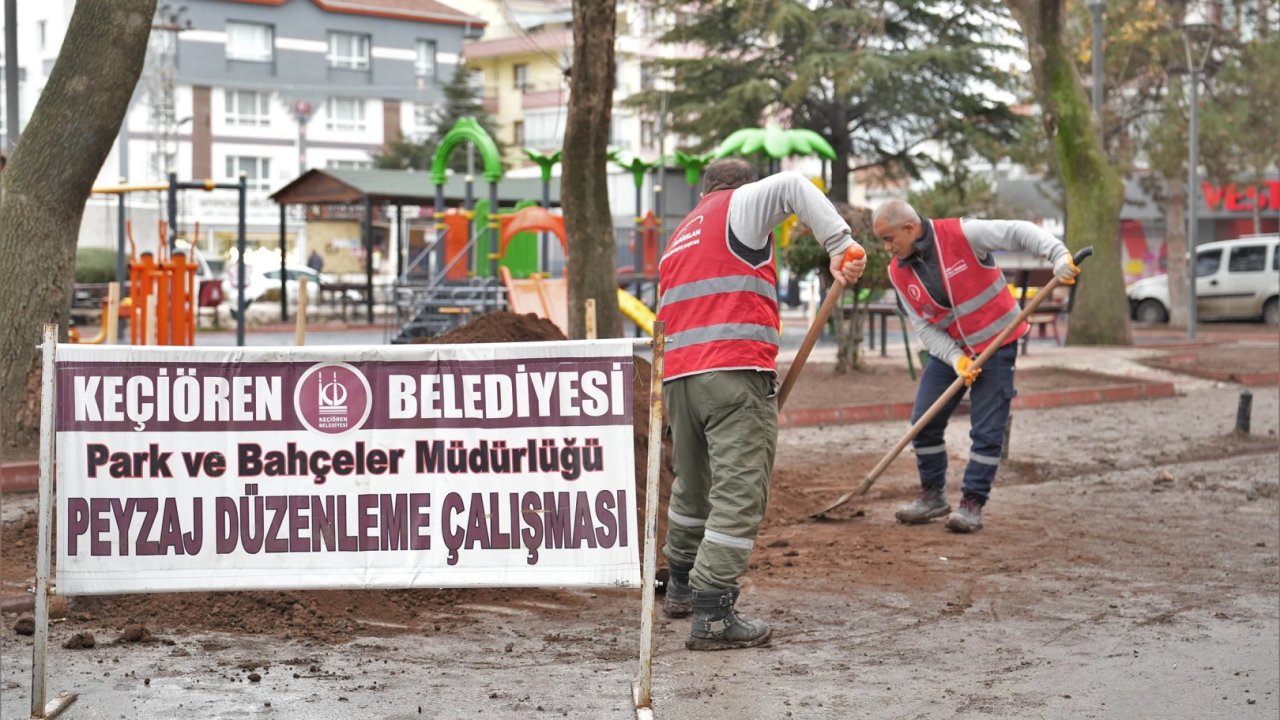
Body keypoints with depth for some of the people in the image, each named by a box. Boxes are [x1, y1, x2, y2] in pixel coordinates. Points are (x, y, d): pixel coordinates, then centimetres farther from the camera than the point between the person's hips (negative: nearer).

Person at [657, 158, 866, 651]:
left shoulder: (679, 239, 28)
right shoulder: (740, 205, 6)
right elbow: (792, 187, -14)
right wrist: (839, 245, -19)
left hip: (678, 374, 8)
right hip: (736, 372, -8)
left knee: (692, 488, 23)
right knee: (739, 494, -8)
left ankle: (681, 587, 38)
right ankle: (712, 616, -13)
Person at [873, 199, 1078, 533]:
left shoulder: (961, 234, -20)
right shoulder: (898, 272, -4)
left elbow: (1019, 232, -19)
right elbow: (923, 325, -4)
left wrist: (1058, 254, -35)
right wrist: (955, 358, -19)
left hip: (996, 345, -5)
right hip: (948, 350, 5)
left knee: (987, 431, -5)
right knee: (924, 423, 3)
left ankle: (972, 503, 4)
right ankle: (933, 496, 20)